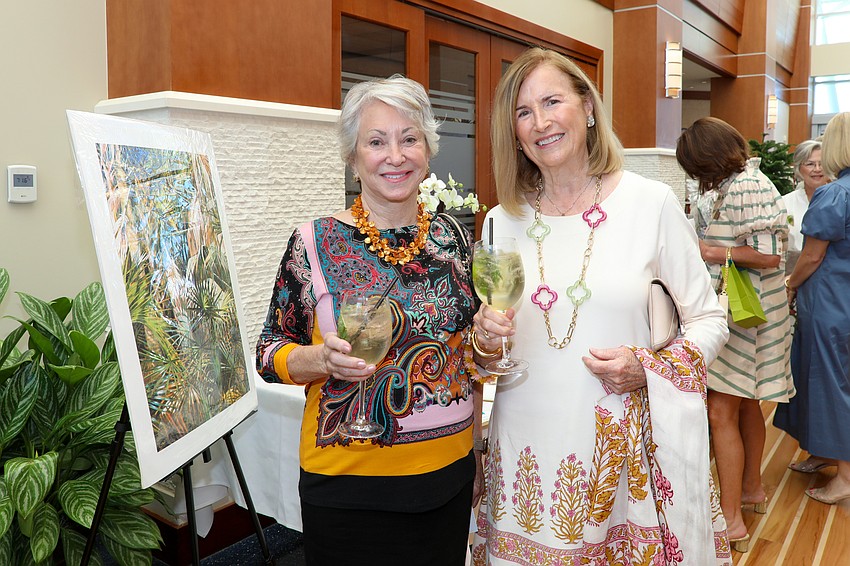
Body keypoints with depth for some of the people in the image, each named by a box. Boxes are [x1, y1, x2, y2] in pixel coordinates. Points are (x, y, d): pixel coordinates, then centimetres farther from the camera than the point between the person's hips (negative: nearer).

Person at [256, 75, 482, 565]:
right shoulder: (316, 243, -10)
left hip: (449, 475, 4)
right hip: (350, 488, -3)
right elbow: (270, 353, -5)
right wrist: (323, 359, -23)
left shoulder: (453, 236, 1)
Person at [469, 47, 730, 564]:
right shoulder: (501, 222, 2)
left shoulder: (651, 203, -6)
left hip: (621, 445, -2)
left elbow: (709, 319, 2)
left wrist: (649, 369, -14)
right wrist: (486, 341, -10)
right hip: (526, 445, 2)